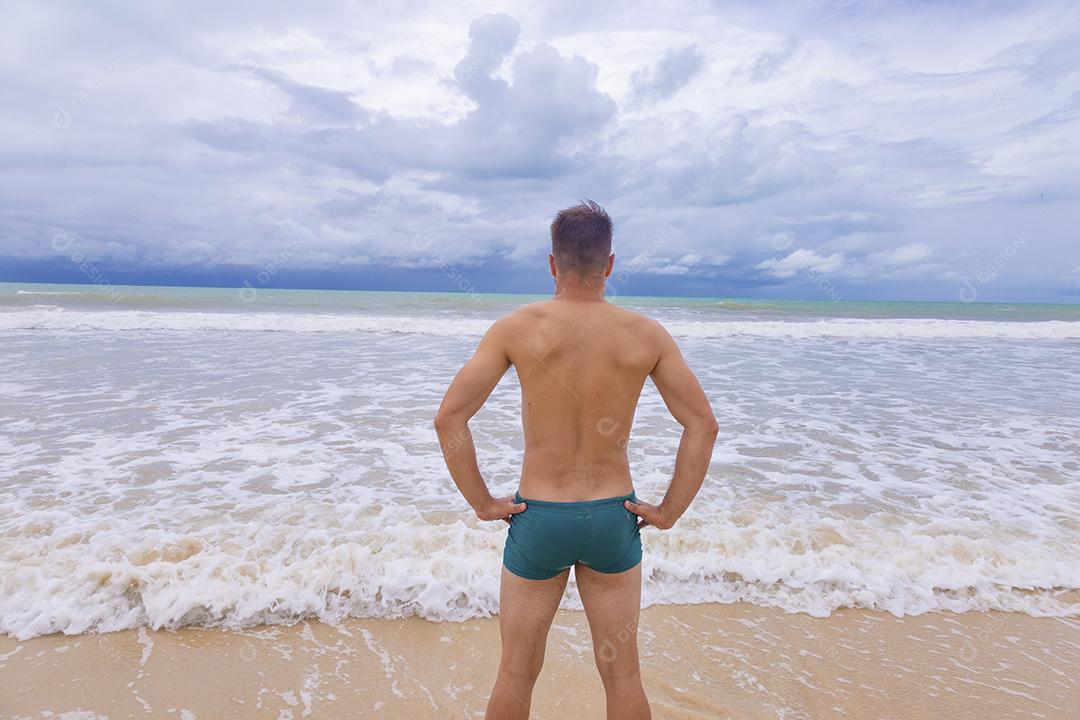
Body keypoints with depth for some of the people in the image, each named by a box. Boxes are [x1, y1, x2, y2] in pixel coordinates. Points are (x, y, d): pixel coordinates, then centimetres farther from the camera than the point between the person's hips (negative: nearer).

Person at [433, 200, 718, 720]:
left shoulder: (516, 328, -11)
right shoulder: (647, 334, -6)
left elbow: (449, 417, -15)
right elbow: (703, 425, -6)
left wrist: (481, 502, -6)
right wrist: (669, 512, 0)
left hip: (537, 521, -1)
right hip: (613, 521, 2)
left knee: (516, 673, 19)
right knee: (622, 673, 20)